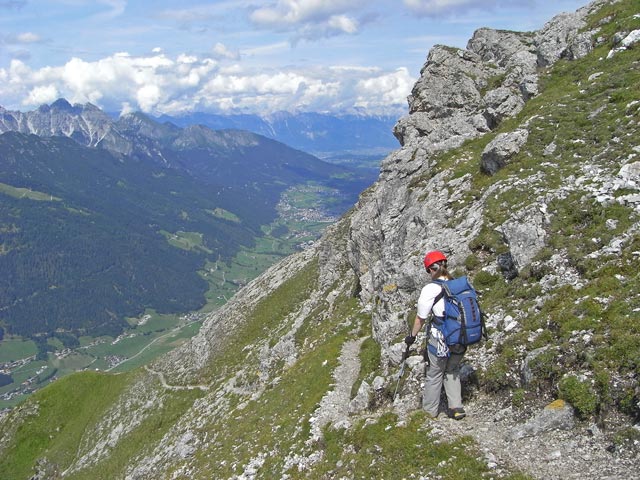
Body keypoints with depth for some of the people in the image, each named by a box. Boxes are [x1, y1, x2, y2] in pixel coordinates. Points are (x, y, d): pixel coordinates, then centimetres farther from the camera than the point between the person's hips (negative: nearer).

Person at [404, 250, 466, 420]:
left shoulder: (430, 289, -17)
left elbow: (420, 318, -8)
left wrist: (412, 336, 9)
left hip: (440, 340, -4)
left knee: (435, 374, 16)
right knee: (452, 371, 25)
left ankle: (430, 409, 32)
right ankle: (456, 408, 24)